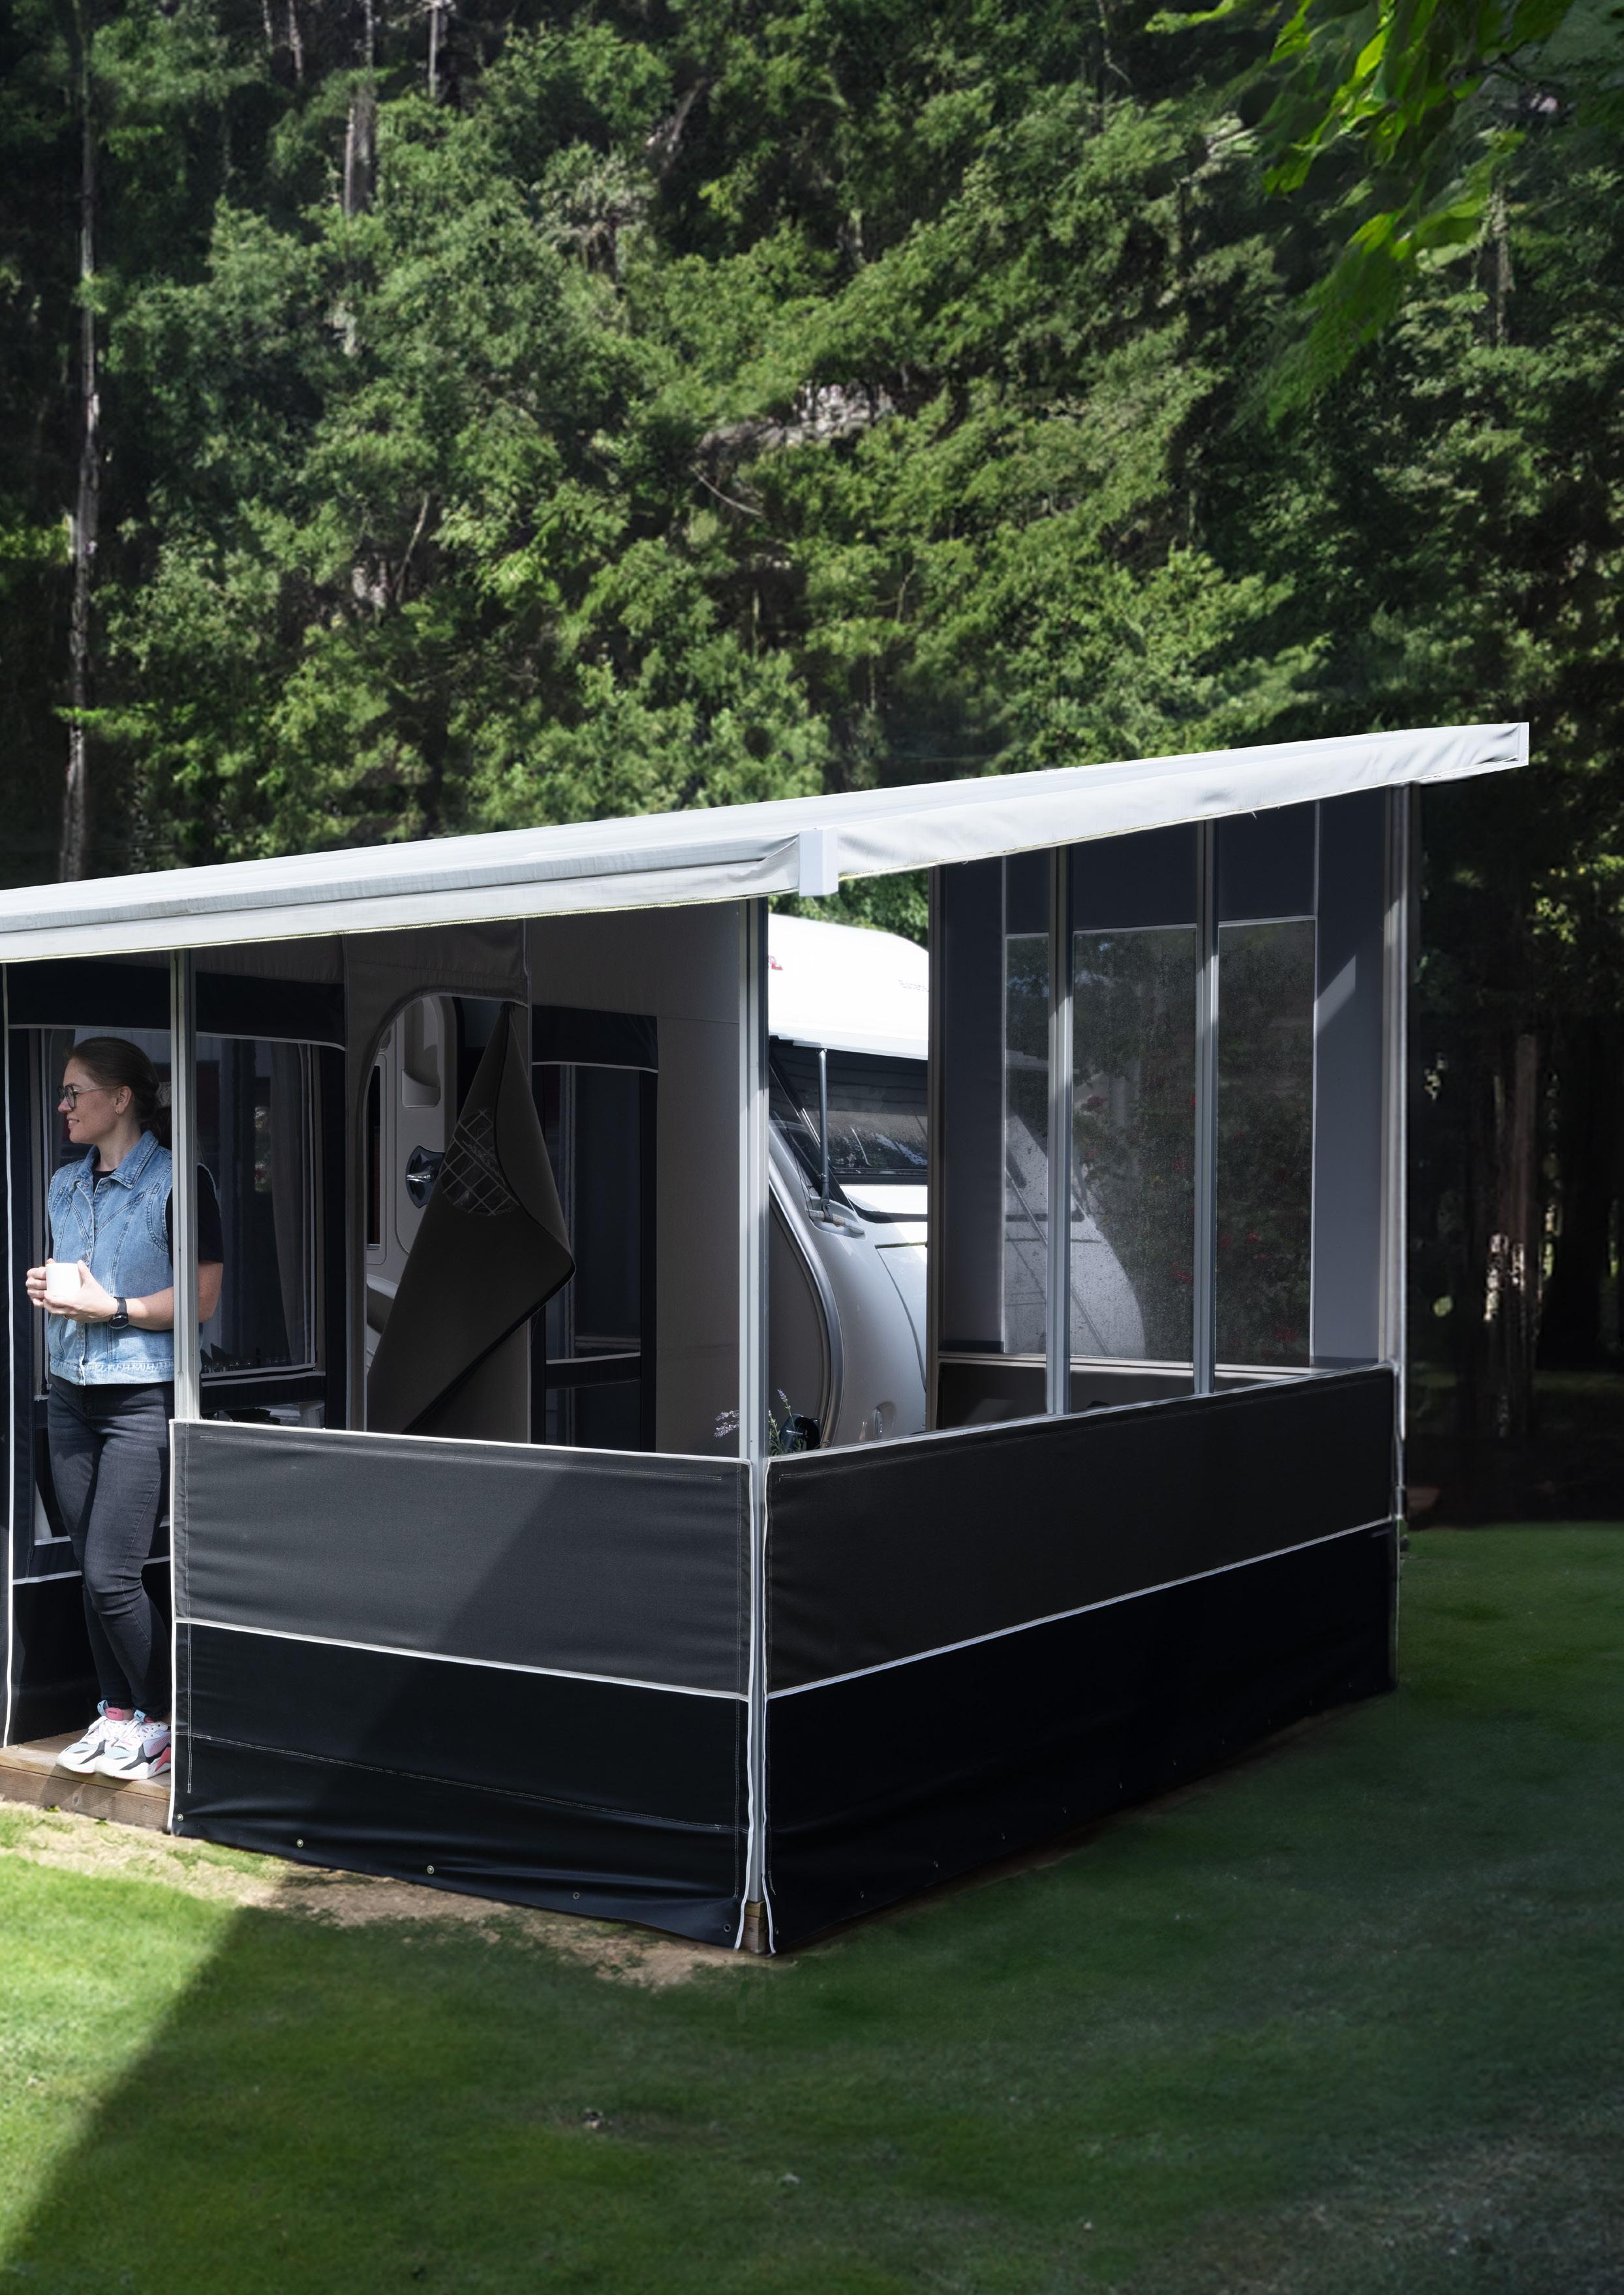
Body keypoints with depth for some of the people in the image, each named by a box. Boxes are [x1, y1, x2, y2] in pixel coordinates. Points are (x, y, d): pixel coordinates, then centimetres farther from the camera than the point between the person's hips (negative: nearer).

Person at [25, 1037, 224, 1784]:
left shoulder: (176, 1182, -9)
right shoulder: (65, 1185, 14)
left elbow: (202, 1297, -12)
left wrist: (113, 1309, -19)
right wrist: (43, 1287, 4)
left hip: (142, 1397, -7)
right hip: (71, 1393, 7)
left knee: (112, 1576, -9)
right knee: (93, 1570, 8)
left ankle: (161, 1720, 8)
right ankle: (117, 1714, 21)